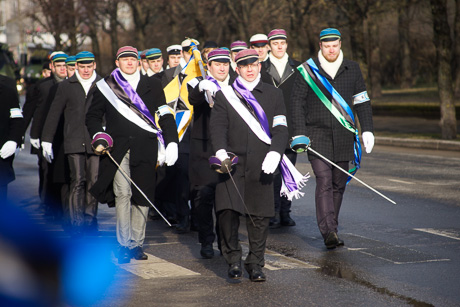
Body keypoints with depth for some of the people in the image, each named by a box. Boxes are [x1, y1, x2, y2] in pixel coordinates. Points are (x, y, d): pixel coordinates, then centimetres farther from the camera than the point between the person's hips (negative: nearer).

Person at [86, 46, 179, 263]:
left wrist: (171, 142, -2)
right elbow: (93, 116, 16)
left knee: (143, 196, 3)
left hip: (145, 149, 2)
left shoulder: (152, 85, 13)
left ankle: (137, 244, 13)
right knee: (122, 193, -11)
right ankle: (124, 245, -8)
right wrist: (99, 137, -2)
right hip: (117, 149, -1)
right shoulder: (105, 86, 10)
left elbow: (165, 115, 10)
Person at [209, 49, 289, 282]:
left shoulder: (274, 95, 12)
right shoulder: (224, 96, 10)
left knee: (259, 217, 1)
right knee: (227, 211, -12)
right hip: (232, 164, -1)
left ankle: (255, 265, 14)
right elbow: (217, 126, -1)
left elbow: (280, 129, 6)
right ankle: (233, 258, 6)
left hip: (261, 166, 1)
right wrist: (221, 151, -19)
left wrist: (274, 153, -13)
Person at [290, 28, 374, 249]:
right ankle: (328, 232, -22)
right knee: (324, 182, -14)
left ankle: (331, 228, 20)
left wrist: (367, 130, 3)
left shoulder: (352, 69, 8)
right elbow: (297, 103, 2)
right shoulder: (307, 71, 0)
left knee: (339, 183, 7)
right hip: (317, 136, -3)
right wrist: (299, 134, -7)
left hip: (344, 137, 3)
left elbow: (362, 101, 12)